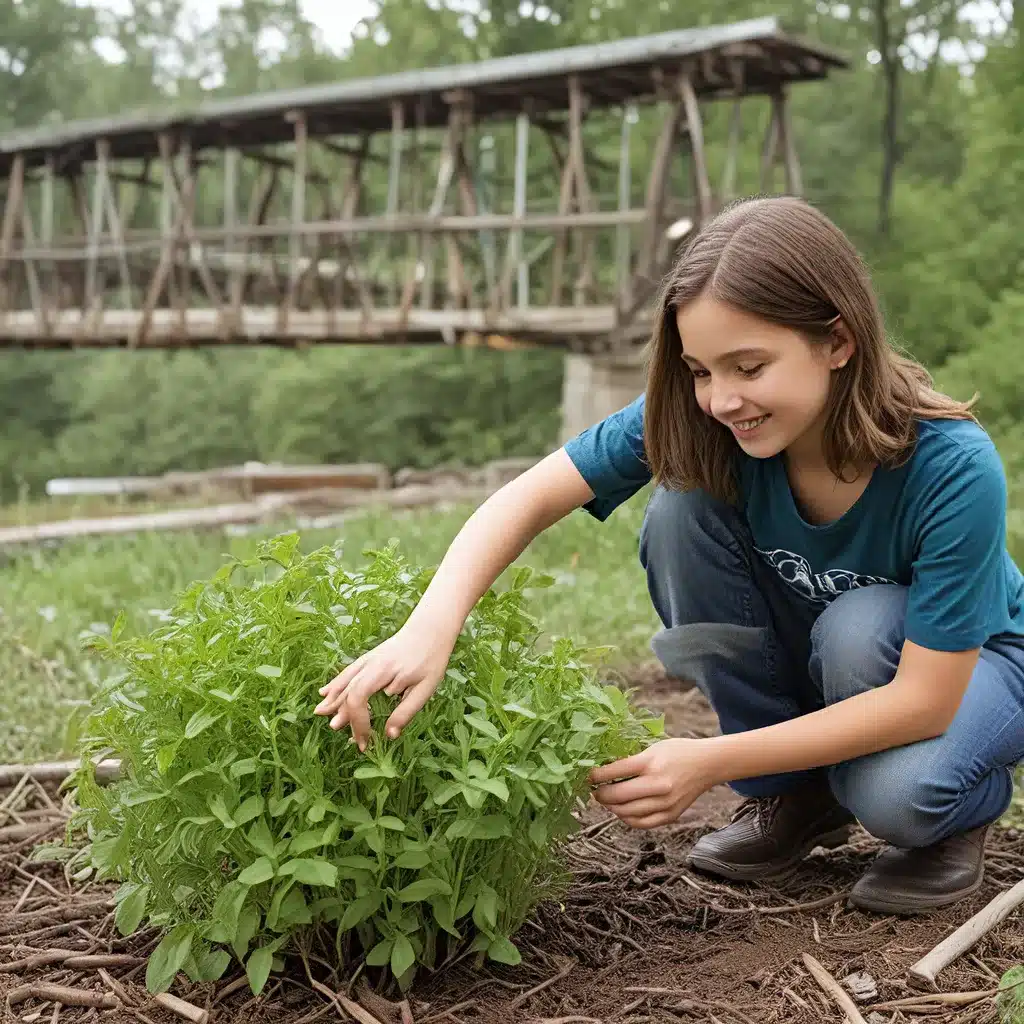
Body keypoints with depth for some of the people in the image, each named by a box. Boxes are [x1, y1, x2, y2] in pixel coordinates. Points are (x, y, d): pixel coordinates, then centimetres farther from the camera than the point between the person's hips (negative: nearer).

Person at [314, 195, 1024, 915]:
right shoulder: (698, 420, -25)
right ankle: (794, 795, -6)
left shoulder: (954, 468, -34)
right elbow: (531, 498, -28)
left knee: (898, 791, -38)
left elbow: (925, 697, -33)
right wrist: (429, 630, -47)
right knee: (681, 508, -24)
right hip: (801, 660, 4)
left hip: (965, 657, -4)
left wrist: (713, 761, -38)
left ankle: (962, 807, 2)